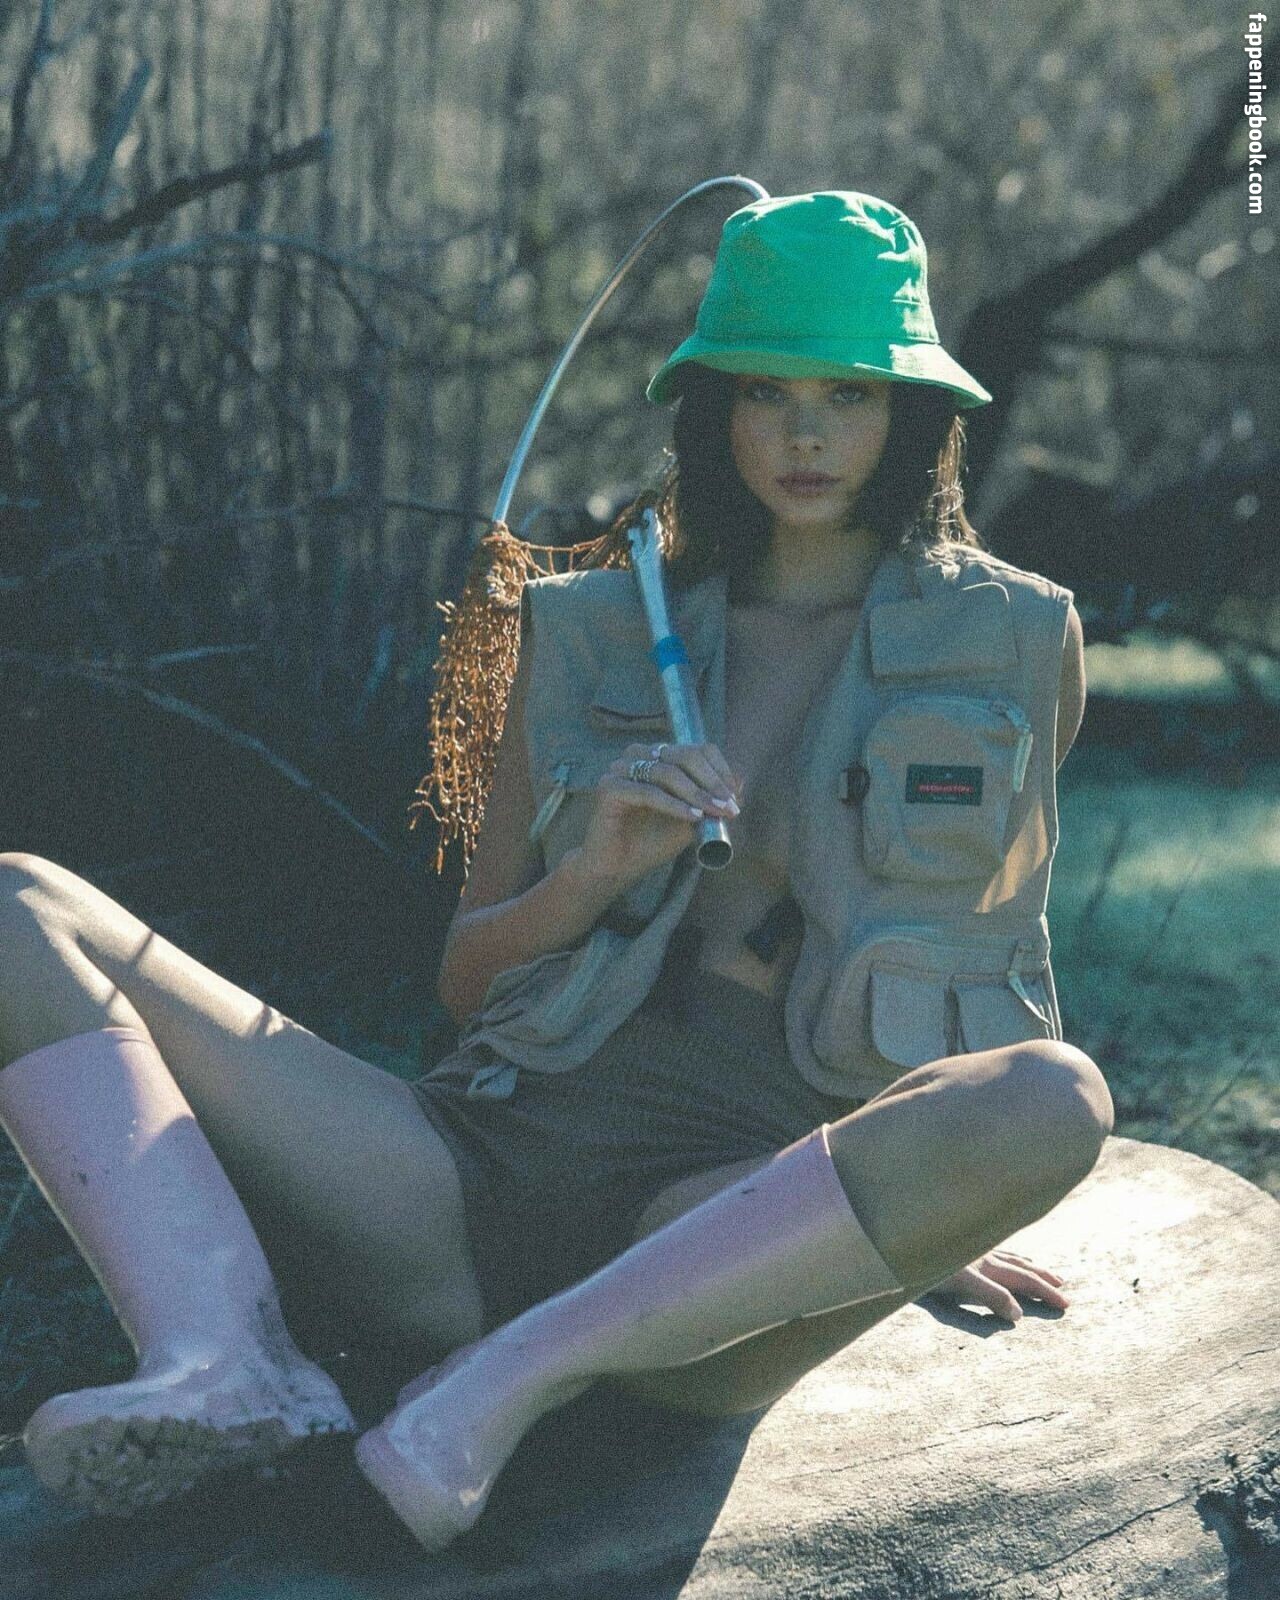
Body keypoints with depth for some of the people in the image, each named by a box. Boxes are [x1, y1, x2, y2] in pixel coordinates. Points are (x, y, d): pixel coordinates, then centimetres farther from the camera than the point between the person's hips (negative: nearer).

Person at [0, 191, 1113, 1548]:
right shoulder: (584, 636, 16)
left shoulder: (1022, 644, 12)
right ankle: (224, 1361, -32)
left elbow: (984, 929, 23)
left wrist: (925, 1204, 22)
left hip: (740, 1224, -2)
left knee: (1056, 1098, -35)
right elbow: (464, 975, 16)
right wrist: (589, 878, -4)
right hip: (483, 1162, 3)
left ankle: (510, 1381, -29)